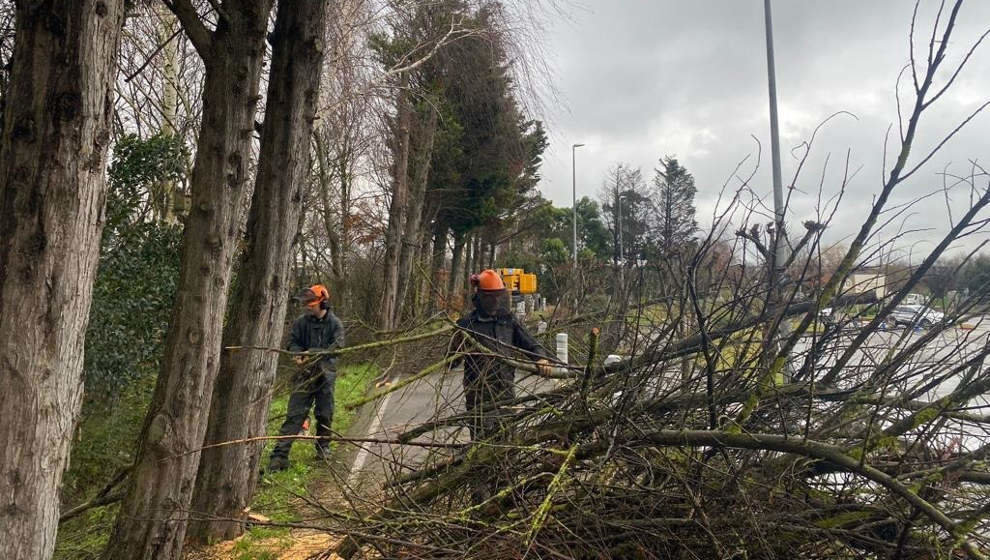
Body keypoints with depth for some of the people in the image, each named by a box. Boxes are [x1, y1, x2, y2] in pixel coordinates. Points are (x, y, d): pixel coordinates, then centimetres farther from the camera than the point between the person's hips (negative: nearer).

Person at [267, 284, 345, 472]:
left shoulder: (335, 324, -6)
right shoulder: (301, 322, 0)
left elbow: (336, 348, -13)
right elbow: (293, 342, 3)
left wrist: (313, 353, -23)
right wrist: (298, 354, -19)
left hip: (326, 374, 0)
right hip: (305, 374, 0)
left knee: (325, 415, 11)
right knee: (295, 414, -5)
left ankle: (323, 447, 32)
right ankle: (280, 454, -6)